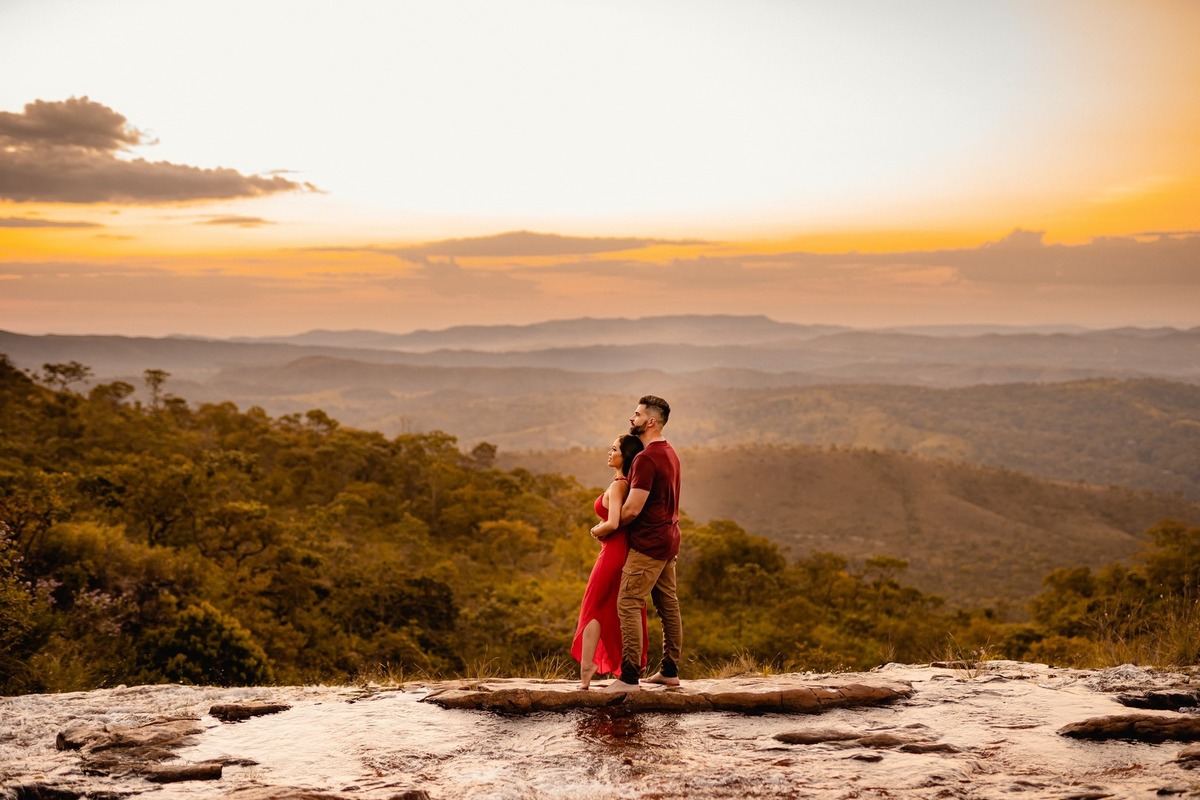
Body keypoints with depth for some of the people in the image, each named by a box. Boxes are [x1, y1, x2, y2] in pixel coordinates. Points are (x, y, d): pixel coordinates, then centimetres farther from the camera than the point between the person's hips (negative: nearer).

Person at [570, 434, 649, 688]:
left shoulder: (617, 485, -16)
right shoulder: (630, 484, 10)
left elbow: (612, 523, -27)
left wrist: (596, 531, -8)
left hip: (613, 552, -8)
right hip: (629, 551, 8)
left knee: (592, 610, -1)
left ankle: (586, 672, -6)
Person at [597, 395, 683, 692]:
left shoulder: (646, 458, -20)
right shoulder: (669, 453, 13)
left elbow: (632, 509, -22)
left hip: (648, 544, -10)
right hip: (668, 539, 10)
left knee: (629, 604, -9)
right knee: (668, 604, 13)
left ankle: (629, 678, -11)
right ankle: (670, 671, 20)